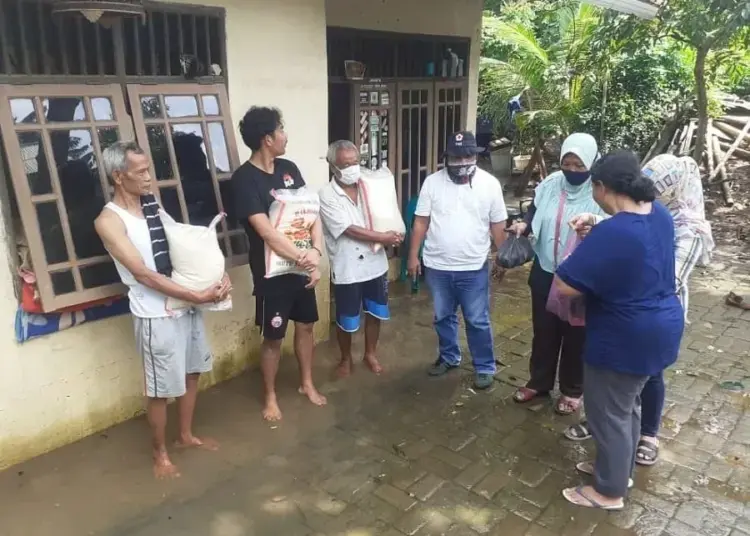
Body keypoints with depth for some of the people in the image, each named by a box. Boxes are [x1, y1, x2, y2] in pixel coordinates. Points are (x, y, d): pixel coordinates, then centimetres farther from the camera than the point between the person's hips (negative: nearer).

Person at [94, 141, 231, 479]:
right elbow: (144, 274, -20)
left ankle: (186, 435, 40)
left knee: (192, 373, 20)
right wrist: (198, 296, -23)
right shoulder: (109, 221, -14)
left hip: (186, 305, 7)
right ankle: (160, 452, 29)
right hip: (156, 314, -7)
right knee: (161, 389, 6)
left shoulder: (152, 205, 7)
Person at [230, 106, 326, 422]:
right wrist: (303, 258, -23)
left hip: (302, 266, 6)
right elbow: (266, 232, -24)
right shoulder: (244, 179, -17)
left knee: (306, 325, 18)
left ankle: (307, 383, 38)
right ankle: (270, 397, 27)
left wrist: (316, 251, -17)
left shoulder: (289, 169, 4)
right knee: (273, 337, 7)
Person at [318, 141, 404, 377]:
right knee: (346, 321, 11)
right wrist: (383, 237, -20)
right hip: (347, 269, -4)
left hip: (375, 263, 5)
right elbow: (349, 230, -20)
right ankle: (346, 358, 34)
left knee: (375, 313, 17)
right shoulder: (327, 195, -14)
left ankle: (371, 354, 38)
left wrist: (391, 236, -10)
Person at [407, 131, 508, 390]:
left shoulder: (490, 184, -6)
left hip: (474, 268, -2)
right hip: (437, 266, 2)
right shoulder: (432, 182, -4)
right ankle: (449, 357, 38)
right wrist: (413, 255, 0)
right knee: (443, 317, 17)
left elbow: (498, 226, 1)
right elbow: (421, 222, 1)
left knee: (478, 321, 7)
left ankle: (485, 367, 24)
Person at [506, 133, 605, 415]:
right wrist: (524, 225, -8)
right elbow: (534, 212, 13)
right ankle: (539, 382, 37)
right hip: (545, 272, 5)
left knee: (575, 335, 12)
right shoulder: (550, 184, 0)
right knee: (543, 330, 17)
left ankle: (572, 390, 31)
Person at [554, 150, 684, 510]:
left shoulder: (611, 233, -28)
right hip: (659, 328, 9)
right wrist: (595, 232, 9)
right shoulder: (659, 213, 1)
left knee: (609, 412, 8)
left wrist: (580, 248, -9)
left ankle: (609, 491, 25)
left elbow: (564, 286, -26)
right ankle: (619, 468, 43)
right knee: (626, 405, 24)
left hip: (625, 338, -9)